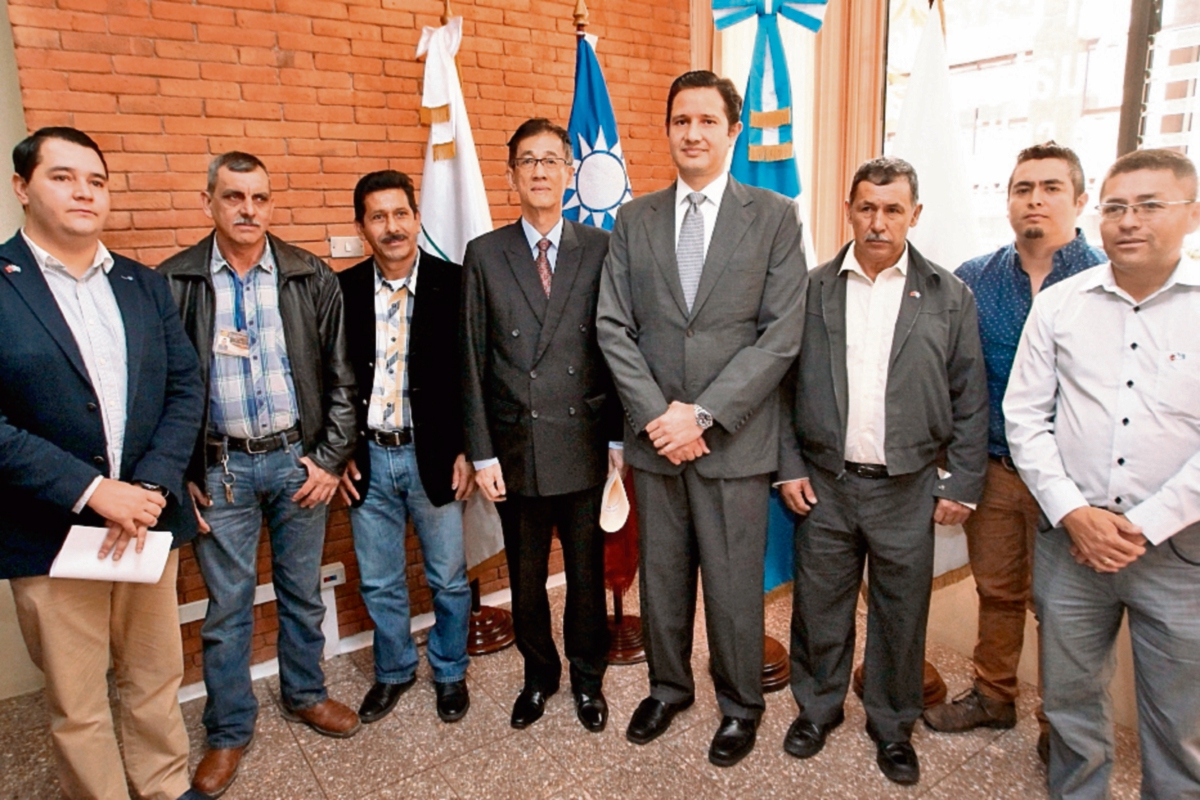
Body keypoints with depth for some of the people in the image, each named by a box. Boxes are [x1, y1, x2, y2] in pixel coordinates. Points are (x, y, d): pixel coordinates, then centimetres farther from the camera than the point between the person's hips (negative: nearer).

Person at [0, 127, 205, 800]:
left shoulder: (146, 285, 7)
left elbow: (186, 389, 2)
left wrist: (151, 487, -10)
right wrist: (92, 490, -18)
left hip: (148, 519, 4)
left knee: (157, 680, 18)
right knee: (76, 704, 13)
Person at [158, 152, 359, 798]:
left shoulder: (311, 278, 0)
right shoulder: (172, 282, -3)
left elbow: (340, 376, 2)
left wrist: (330, 458, -3)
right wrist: (180, 474, -4)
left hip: (299, 459, 1)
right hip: (220, 468, -1)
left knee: (302, 592, 16)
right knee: (227, 606, 10)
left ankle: (305, 694, 38)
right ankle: (229, 731, 29)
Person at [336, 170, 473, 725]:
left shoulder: (454, 285, -6)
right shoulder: (342, 290, 1)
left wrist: (466, 450, -8)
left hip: (434, 454, -2)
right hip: (367, 457, 2)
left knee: (449, 579, 12)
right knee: (378, 584, 15)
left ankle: (450, 673, 35)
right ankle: (393, 672, 38)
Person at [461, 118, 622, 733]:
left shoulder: (600, 249, 0)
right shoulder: (484, 255, 1)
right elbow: (473, 361, 0)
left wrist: (619, 436, -2)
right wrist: (482, 453, -3)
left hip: (584, 445, 0)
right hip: (516, 446, 1)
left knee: (587, 573, 13)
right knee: (525, 577, 15)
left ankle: (587, 678, 36)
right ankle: (538, 674, 39)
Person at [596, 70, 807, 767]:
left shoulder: (775, 217, -1)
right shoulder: (635, 220, 7)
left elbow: (781, 336, -9)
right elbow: (614, 327, 1)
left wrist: (703, 414, -15)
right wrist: (656, 415, -10)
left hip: (734, 440, -2)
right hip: (654, 437, 3)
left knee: (734, 583, 9)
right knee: (662, 574, 16)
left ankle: (740, 704, 34)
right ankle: (668, 686, 40)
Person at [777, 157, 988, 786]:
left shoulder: (949, 296, 1)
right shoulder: (812, 290, 2)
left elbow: (970, 401, 2)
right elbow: (784, 385, 3)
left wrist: (961, 486, -1)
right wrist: (790, 467, -2)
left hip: (907, 490, 0)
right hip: (824, 485, 1)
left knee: (901, 615, 13)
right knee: (819, 608, 13)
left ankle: (892, 727, 35)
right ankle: (817, 708, 36)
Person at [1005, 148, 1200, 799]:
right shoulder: (1059, 304, 2)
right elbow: (1025, 416, 1)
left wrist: (1145, 526, -12)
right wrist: (1073, 513, -8)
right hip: (1070, 539, 2)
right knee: (1070, 699, 15)